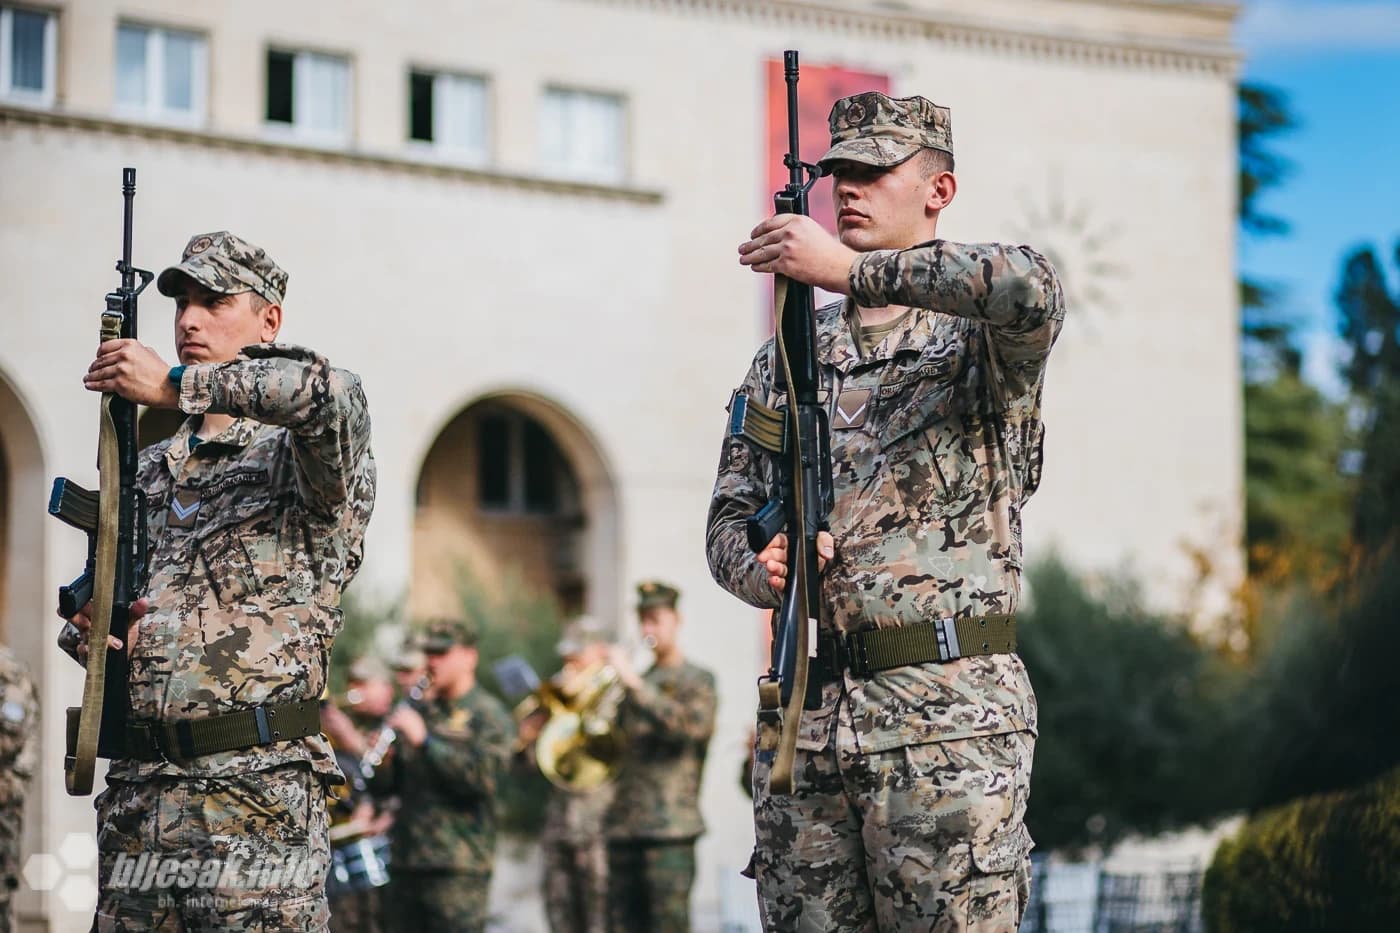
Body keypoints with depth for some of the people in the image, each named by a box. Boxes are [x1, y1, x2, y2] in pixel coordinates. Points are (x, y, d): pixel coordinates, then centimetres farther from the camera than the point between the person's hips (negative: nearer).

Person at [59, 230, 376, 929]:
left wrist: (175, 385, -18)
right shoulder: (148, 472, 21)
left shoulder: (294, 455, 1)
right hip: (136, 794, 6)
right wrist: (87, 630, 1)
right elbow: (88, 606, 27)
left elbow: (331, 397, -25)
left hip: (257, 793, -6)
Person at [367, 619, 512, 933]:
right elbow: (385, 786, 18)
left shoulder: (489, 716, -1)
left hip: (458, 867, -7)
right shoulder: (419, 712, 17)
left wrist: (425, 740, -19)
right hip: (406, 860, 7)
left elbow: (483, 776, -17)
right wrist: (382, 762, -6)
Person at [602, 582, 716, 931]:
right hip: (624, 824, 6)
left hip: (670, 824, -6)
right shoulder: (638, 683, 22)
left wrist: (634, 684, -17)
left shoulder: (696, 680, 5)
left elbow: (690, 725, -16)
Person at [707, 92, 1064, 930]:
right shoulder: (787, 357, 18)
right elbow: (730, 518, 16)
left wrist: (852, 269, -24)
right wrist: (762, 570, -8)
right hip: (803, 715, 5)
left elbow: (1032, 291, -23)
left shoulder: (977, 334, 3)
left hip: (948, 712, -5)